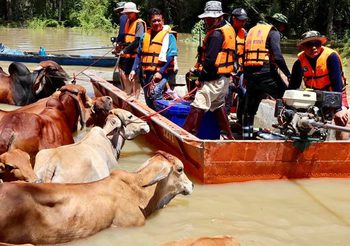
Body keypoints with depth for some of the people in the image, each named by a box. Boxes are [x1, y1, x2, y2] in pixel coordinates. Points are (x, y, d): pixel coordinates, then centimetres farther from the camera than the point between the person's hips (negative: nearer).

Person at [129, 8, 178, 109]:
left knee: (155, 93, -28)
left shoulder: (168, 36, -5)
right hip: (147, 73, 6)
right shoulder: (145, 36, 13)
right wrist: (134, 69, 7)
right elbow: (139, 54, 18)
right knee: (148, 101, 12)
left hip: (161, 73, -6)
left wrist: (160, 72, -20)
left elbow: (171, 56, -13)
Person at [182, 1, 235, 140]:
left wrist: (200, 78, -14)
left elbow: (210, 60, -22)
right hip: (225, 77, 10)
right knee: (218, 105, 23)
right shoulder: (229, 29, 13)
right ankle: (228, 136, 29)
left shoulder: (216, 34, -16)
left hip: (214, 79, -10)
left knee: (198, 107, -11)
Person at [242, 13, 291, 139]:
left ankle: (246, 135, 15)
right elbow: (278, 56, -13)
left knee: (249, 107, 13)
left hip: (250, 74, 7)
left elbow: (244, 53, 21)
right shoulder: (273, 32, 0)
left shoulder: (252, 30, 22)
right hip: (266, 73, -7)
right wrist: (288, 74, -10)